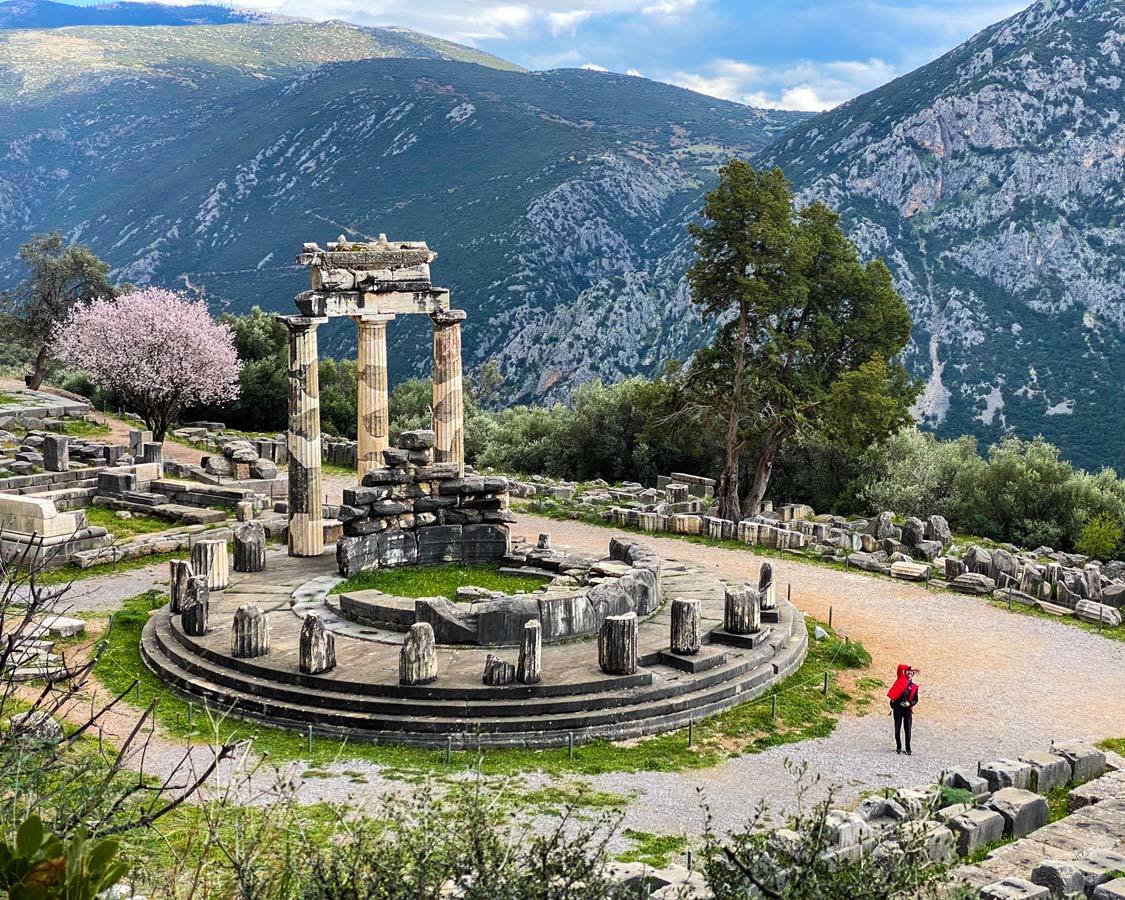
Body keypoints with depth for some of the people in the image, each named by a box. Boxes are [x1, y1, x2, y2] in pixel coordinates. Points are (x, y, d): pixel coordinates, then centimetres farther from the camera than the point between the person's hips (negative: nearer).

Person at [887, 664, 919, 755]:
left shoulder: (914, 687, 10)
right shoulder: (901, 680, 8)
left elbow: (915, 699, 8)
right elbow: (900, 667, 0)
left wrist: (910, 703, -10)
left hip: (907, 709, 0)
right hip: (897, 708, 0)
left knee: (907, 730, -3)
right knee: (897, 729, 2)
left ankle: (908, 749, 2)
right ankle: (898, 747, 11)